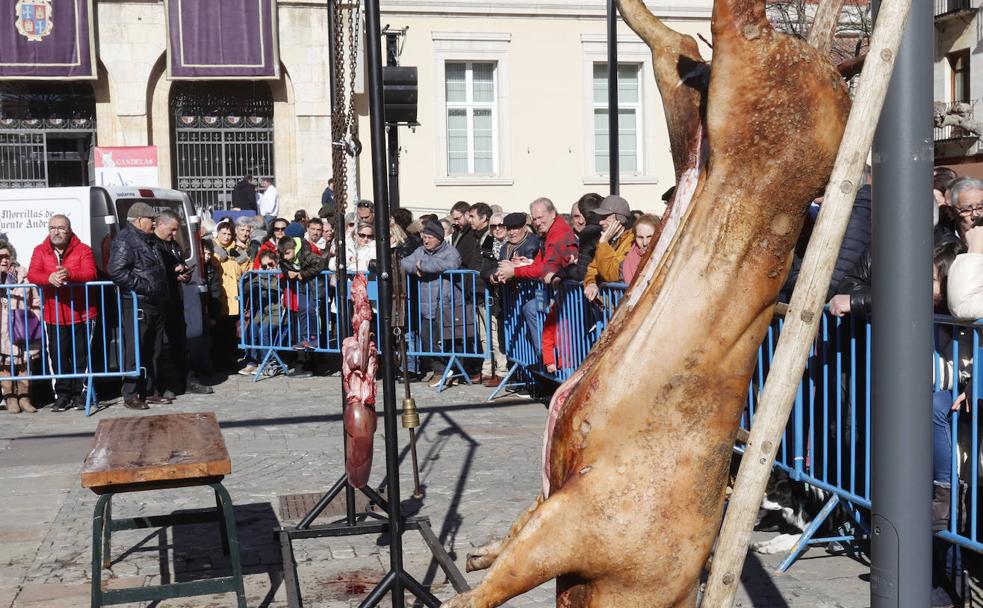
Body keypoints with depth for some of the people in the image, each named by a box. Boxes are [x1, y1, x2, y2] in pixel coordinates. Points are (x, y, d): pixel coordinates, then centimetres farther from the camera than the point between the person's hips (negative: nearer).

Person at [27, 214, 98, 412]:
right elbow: (32, 274, -6)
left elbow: (90, 273, -14)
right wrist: (49, 278, -28)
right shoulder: (40, 251, 7)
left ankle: (79, 394, 13)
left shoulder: (83, 250, 0)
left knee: (80, 356, 3)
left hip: (81, 314, -2)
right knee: (58, 356, 4)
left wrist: (69, 274, -34)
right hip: (54, 315, 2)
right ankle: (63, 395, 13)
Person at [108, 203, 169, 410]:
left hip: (155, 304, 10)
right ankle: (130, 395, 0)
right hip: (137, 305, -10)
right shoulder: (125, 240, -10)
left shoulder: (148, 241, 21)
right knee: (135, 351, -6)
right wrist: (143, 286, -22)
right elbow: (116, 271, -22)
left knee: (154, 351, 13)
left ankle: (150, 391, 21)